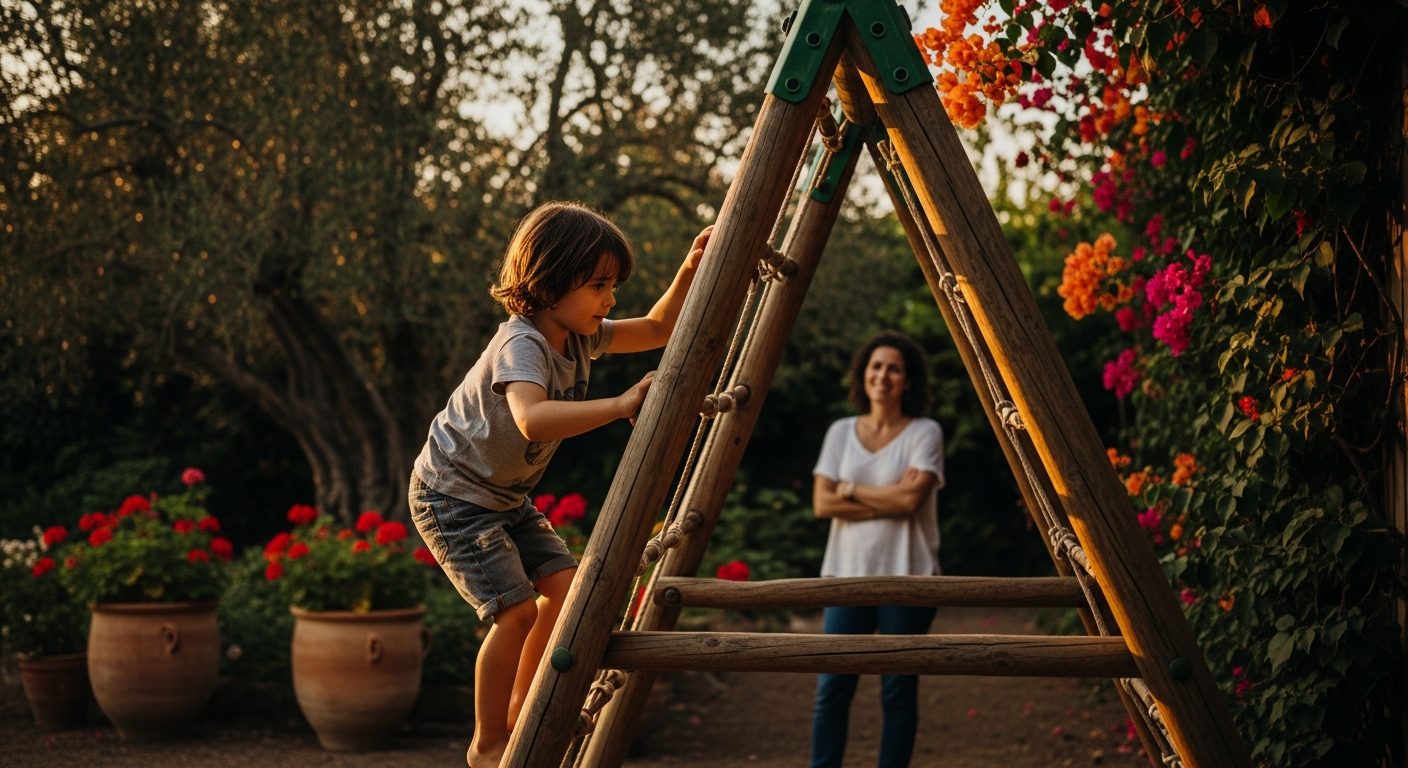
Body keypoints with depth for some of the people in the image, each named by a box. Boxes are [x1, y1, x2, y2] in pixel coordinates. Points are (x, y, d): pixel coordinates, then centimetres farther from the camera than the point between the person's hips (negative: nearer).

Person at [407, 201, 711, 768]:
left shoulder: (577, 336, -3)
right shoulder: (521, 344, -30)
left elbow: (657, 330, 9)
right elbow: (533, 419, -50)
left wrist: (690, 270, -6)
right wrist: (621, 405, -48)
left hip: (505, 496, 9)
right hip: (452, 493, -9)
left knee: (563, 586, 0)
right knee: (517, 609, -17)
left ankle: (519, 718, 17)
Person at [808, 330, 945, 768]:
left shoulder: (924, 432, -1)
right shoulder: (841, 432, 8)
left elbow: (911, 497, -15)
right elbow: (822, 503, -2)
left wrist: (852, 491, -4)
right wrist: (889, 500, -9)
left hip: (905, 578, -3)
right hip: (849, 574, 3)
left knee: (899, 692, 4)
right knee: (832, 688, 1)